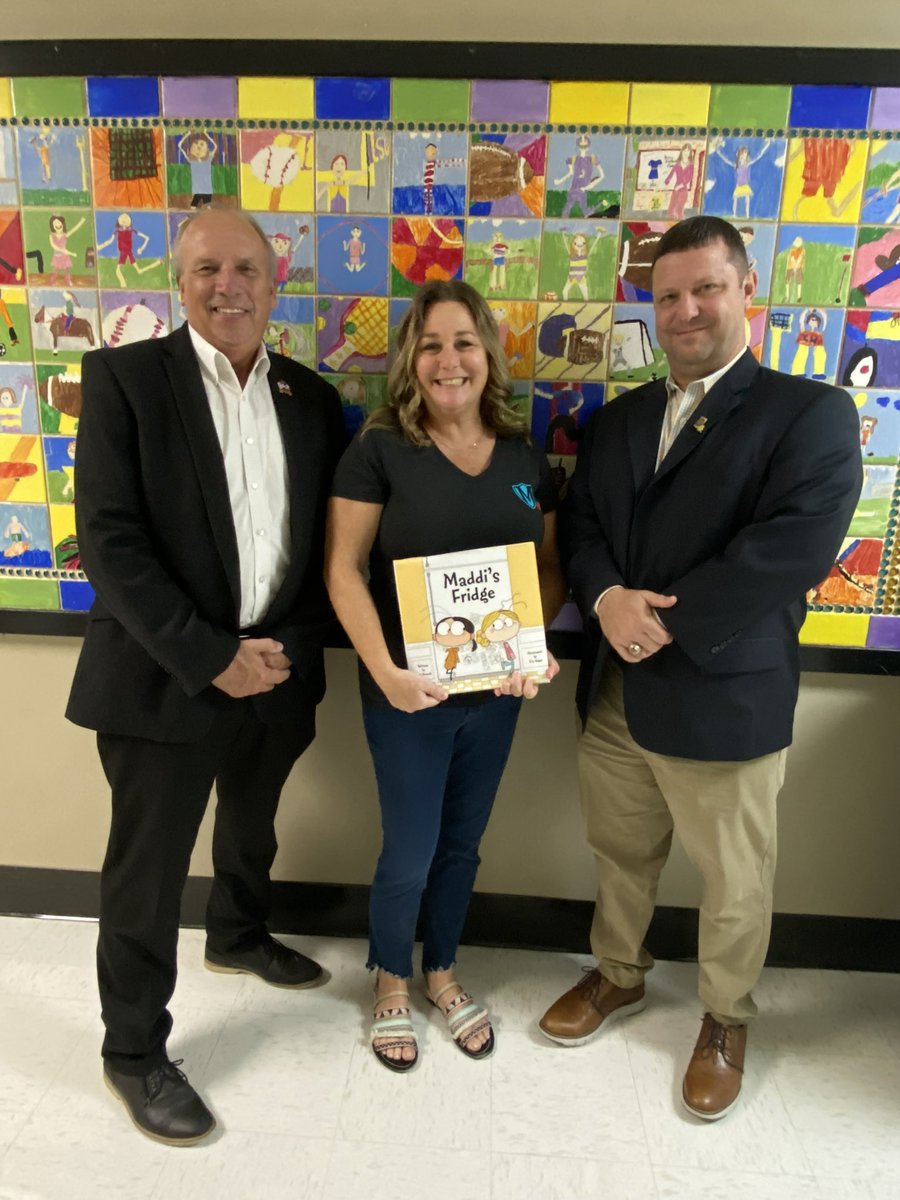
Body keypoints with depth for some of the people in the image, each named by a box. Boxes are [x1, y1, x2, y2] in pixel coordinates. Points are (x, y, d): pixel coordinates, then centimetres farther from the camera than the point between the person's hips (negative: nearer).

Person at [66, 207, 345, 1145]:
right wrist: (210, 656, -18)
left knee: (251, 826, 26)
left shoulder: (313, 399, 5)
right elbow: (109, 540, -15)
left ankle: (237, 935, 54)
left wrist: (290, 646, -4)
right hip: (165, 675, -4)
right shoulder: (124, 376, -8)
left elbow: (324, 541, 8)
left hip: (277, 668, 5)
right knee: (147, 867, 8)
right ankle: (134, 1051, 30)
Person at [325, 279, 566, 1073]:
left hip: (497, 691, 4)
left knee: (462, 845, 19)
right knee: (410, 854, 10)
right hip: (410, 693, -3)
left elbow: (551, 568, 7)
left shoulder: (526, 457, 3)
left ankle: (442, 974, 44)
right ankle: (392, 983, 39)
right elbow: (343, 570, -11)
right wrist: (385, 670, -23)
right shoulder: (379, 448, -9)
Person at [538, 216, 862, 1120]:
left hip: (724, 700, -4)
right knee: (620, 855, 23)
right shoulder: (616, 420, 12)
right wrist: (607, 598, -16)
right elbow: (578, 524, 5)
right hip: (613, 692, 5)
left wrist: (666, 622, -20)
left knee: (733, 884, 15)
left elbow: (795, 549, -20)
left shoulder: (810, 412, -7)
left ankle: (725, 1022, 42)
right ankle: (618, 976, 49)